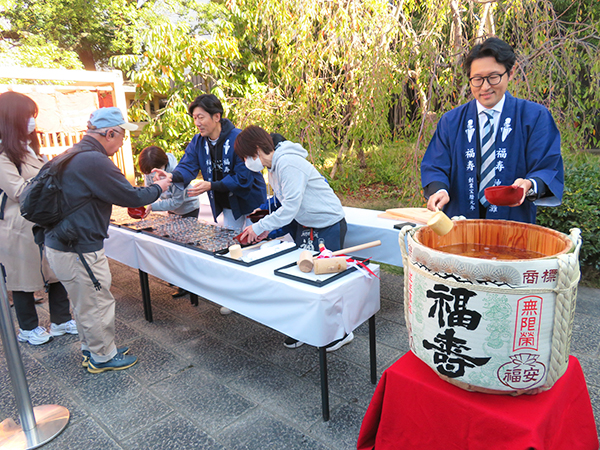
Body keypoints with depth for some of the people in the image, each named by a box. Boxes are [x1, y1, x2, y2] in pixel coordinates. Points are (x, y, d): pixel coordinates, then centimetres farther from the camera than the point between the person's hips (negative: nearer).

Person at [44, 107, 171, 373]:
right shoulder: (94, 161, -23)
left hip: (58, 245, 10)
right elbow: (131, 196, -18)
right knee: (98, 305, 8)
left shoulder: (73, 154, 11)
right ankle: (103, 356, 26)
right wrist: (158, 188, -1)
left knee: (85, 304, 23)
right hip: (78, 251, -10)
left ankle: (90, 350, 39)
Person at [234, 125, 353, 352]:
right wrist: (267, 228, -1)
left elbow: (290, 207, -27)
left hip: (329, 225, -9)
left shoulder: (288, 163, -24)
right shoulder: (273, 167, 7)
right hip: (306, 224, 10)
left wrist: (259, 227, -20)